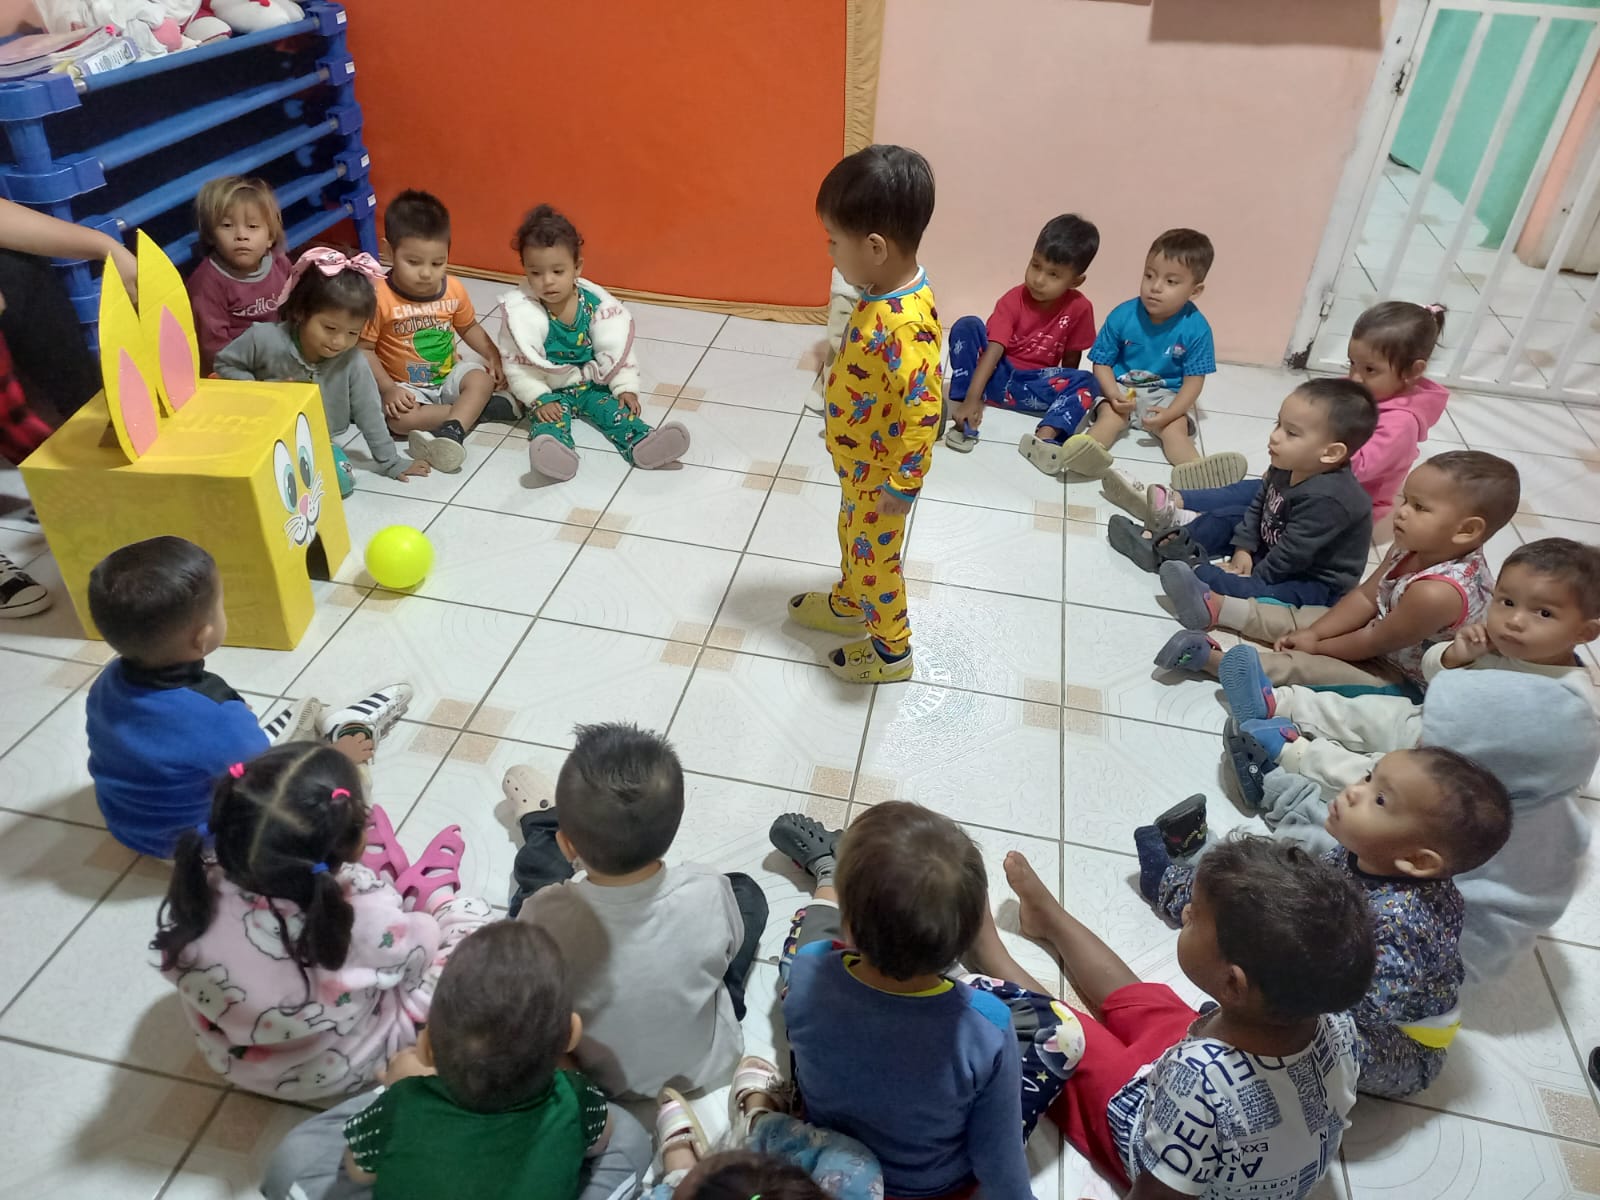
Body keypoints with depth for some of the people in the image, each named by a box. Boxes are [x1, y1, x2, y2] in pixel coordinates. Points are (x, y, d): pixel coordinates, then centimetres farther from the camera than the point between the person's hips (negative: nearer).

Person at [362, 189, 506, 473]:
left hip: (449, 375, 3)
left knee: (483, 380, -25)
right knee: (398, 418, -31)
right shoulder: (380, 297, -19)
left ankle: (450, 431, -36)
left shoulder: (454, 289, -5)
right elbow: (365, 349, -12)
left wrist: (493, 355, -2)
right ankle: (467, 410, -19)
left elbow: (468, 327, 14)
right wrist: (388, 389, -23)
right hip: (406, 387, -3)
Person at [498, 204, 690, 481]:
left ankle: (641, 444, -44)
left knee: (616, 407, -21)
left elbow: (615, 348, -2)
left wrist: (626, 387, -9)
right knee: (548, 416, -30)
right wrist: (539, 399, -20)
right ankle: (556, 450, -61)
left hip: (591, 384, 3)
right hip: (549, 392, -3)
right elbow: (517, 364, -12)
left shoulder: (595, 302, -8)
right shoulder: (522, 311, -13)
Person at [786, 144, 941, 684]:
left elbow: (924, 410, -34)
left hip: (880, 471, -9)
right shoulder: (888, 291, -6)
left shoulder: (905, 326, -36)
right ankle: (848, 605, 54)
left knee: (873, 553, 11)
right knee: (853, 535, 29)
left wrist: (902, 484, -27)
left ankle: (891, 649, 33)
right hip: (858, 460, 9)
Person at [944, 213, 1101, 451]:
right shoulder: (1013, 300, -13)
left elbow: (1071, 360, 3)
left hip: (1034, 386, 1)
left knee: (1087, 383, -24)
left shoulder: (1079, 308, -8)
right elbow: (993, 350, -24)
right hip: (998, 377, 0)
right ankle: (964, 421, -29)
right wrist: (972, 398, -35)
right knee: (966, 326, -23)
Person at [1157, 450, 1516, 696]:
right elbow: (1365, 597, -2)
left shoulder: (1437, 591, -37)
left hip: (1400, 677, -9)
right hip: (1381, 635, 9)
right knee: (1302, 617, 9)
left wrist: (1316, 644, -11)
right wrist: (1313, 633, -9)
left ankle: (1212, 657, -22)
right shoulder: (1414, 547, -11)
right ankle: (1216, 607, 15)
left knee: (1308, 666, -20)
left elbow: (1376, 643, -25)